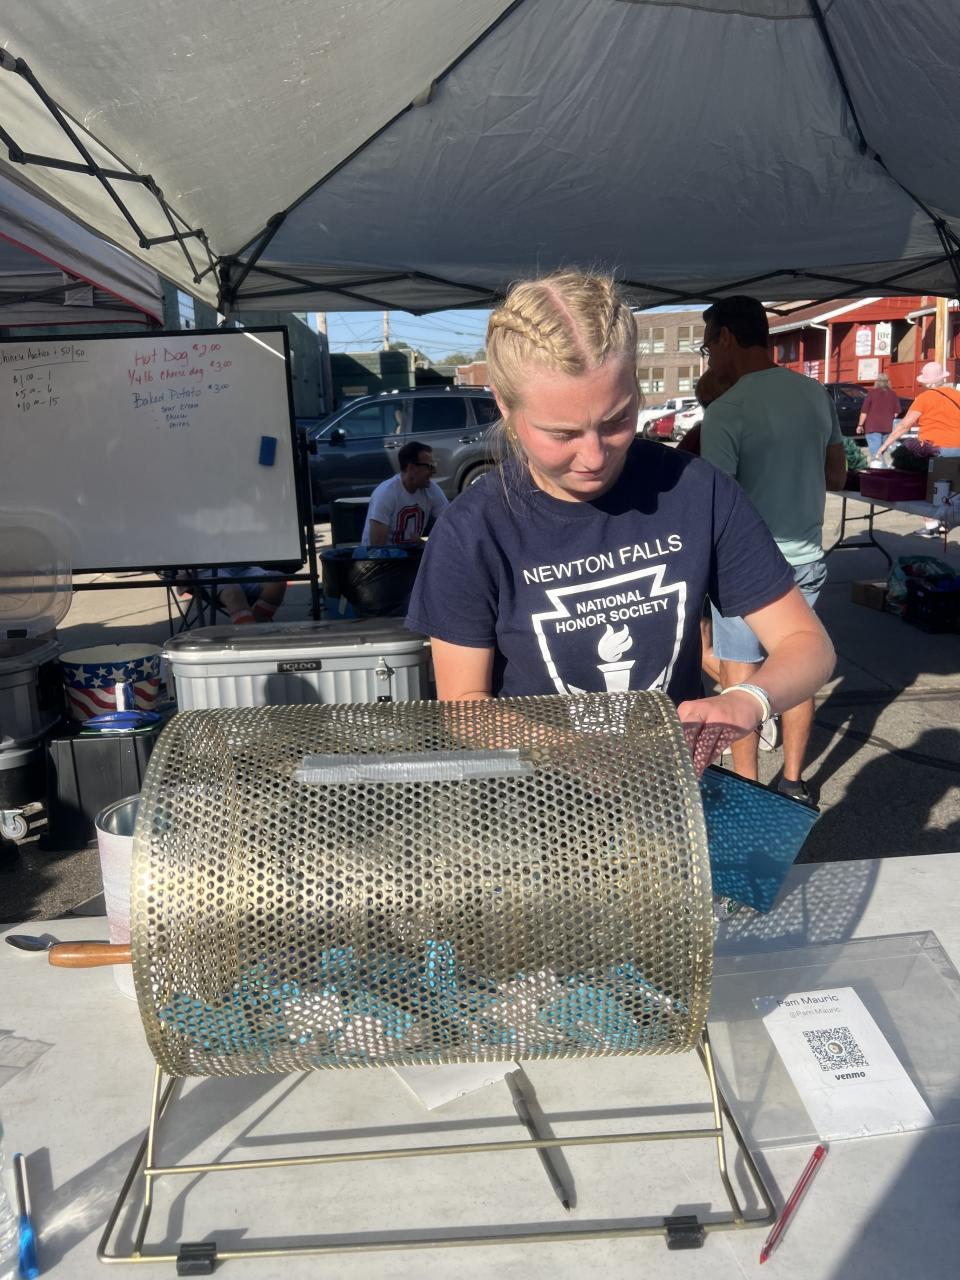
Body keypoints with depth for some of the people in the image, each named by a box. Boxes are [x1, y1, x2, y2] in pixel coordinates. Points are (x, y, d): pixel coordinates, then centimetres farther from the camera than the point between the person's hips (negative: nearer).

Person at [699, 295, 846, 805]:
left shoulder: (726, 412, -18)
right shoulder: (815, 393, 3)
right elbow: (836, 476, 12)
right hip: (806, 558, 6)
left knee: (740, 678, 7)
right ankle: (793, 781, 28)